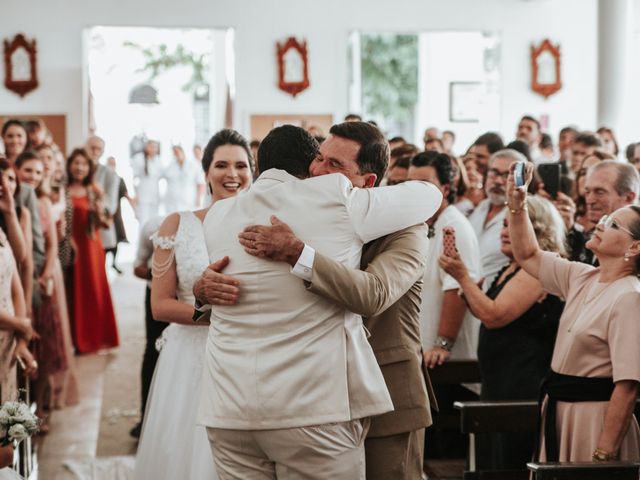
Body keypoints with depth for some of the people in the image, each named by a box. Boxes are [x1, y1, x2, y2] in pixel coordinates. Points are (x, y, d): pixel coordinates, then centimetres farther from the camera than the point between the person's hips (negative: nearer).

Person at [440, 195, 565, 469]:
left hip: (522, 386, -10)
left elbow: (494, 316, -21)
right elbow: (485, 313, 20)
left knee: (511, 465, -5)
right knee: (496, 463, 13)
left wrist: (463, 276, -15)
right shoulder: (511, 269, 16)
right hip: (502, 383, 10)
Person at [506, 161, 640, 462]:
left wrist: (603, 456, -24)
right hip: (558, 411, 8)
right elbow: (528, 256, 21)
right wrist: (516, 204, 8)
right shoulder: (583, 279, 7)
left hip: (594, 414, -8)